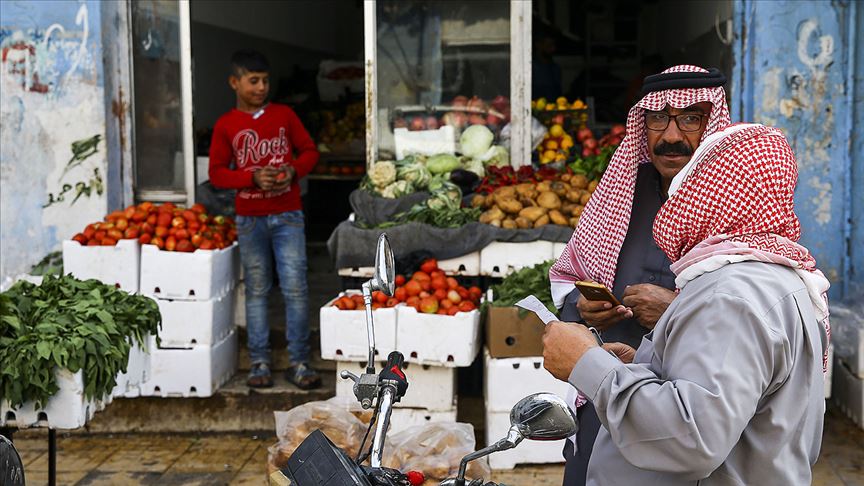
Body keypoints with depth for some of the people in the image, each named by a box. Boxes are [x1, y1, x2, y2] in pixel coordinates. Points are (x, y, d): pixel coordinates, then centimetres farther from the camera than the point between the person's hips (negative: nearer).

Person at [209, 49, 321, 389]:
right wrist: (252, 177, -14)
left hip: (287, 215, 0)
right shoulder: (226, 125, 2)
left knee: (296, 288, -4)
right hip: (250, 218, 0)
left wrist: (294, 170, -10)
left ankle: (299, 363, 4)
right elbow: (217, 173, 1)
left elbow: (309, 151, 10)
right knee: (256, 290, 6)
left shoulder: (284, 115, 5)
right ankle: (260, 362, 14)